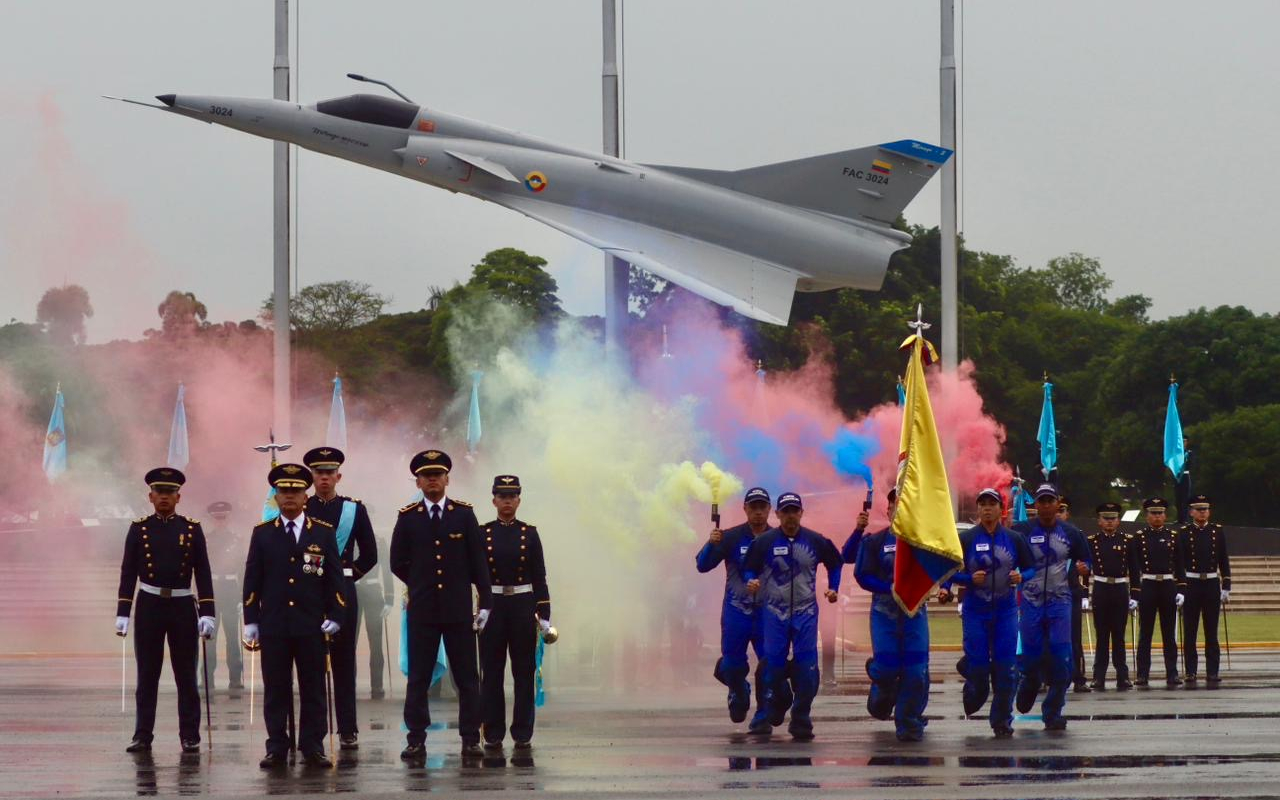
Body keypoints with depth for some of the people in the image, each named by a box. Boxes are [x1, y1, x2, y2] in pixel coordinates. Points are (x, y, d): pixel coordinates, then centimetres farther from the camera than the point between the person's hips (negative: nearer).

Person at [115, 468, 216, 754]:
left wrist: (207, 613, -5)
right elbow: (128, 574, 3)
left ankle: (189, 737, 6)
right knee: (146, 676, 3)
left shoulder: (192, 529, 3)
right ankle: (143, 736, 7)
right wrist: (123, 613, -3)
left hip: (183, 607, 0)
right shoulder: (139, 529, 3)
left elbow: (203, 574, 2)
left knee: (186, 676, 2)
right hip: (148, 606, 0)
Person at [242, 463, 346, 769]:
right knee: (275, 690, 1)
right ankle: (277, 748, 5)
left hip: (312, 625, 0)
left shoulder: (324, 532, 5)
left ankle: (313, 747, 8)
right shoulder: (262, 534, 6)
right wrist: (251, 620, 1)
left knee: (313, 689, 2)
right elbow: (252, 580, 6)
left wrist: (333, 617, -2)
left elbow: (335, 579, 5)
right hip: (273, 625, 0)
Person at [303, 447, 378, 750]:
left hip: (342, 592, 0)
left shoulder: (354, 509, 6)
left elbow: (369, 555, 10)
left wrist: (349, 576, 4)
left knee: (344, 662, 2)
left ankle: (348, 731, 4)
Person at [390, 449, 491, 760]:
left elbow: (478, 560, 2)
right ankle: (416, 740, 4)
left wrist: (485, 602, -3)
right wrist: (421, 585, 6)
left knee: (467, 677, 1)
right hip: (422, 611, 0)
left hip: (459, 609, 0)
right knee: (418, 678, 1)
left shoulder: (464, 514, 3)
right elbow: (398, 563, 9)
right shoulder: (408, 517, 3)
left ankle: (470, 740, 5)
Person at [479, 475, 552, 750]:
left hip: (523, 606, 0)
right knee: (491, 672, 1)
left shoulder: (529, 534, 4)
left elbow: (539, 577, 4)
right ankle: (493, 734, 6)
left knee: (524, 671, 2)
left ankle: (523, 734, 7)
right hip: (492, 606, 0)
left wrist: (544, 615, -1)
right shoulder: (482, 534, 3)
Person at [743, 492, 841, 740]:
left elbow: (834, 563, 20)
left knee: (806, 667, -6)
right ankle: (772, 713, 17)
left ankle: (801, 720, -2)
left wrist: (833, 589, 10)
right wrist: (751, 582, -15)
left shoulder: (816, 541, 4)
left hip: (805, 612, 1)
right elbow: (749, 568, 6)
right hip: (774, 611, -1)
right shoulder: (764, 542, -1)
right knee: (773, 664, -3)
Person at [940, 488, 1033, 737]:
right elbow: (949, 572, 1)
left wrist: (1021, 577, -11)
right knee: (977, 664, -3)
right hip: (975, 611, -1)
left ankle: (1002, 720, 6)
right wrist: (970, 579, -16)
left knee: (1005, 667, -3)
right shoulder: (965, 539, 1)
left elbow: (1030, 568, 10)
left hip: (1006, 610, 1)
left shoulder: (1014, 539, 5)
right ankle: (974, 696, 31)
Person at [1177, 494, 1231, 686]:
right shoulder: (1183, 533, -1)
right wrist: (1179, 589, -9)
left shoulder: (1217, 531, 6)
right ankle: (1191, 673, 4)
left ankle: (1212, 673, 6)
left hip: (1212, 584, 2)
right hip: (1191, 585, -2)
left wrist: (1226, 587, 3)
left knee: (1212, 632, 3)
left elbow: (1224, 561, 8)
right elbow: (1178, 562, -3)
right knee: (1189, 633, 1)